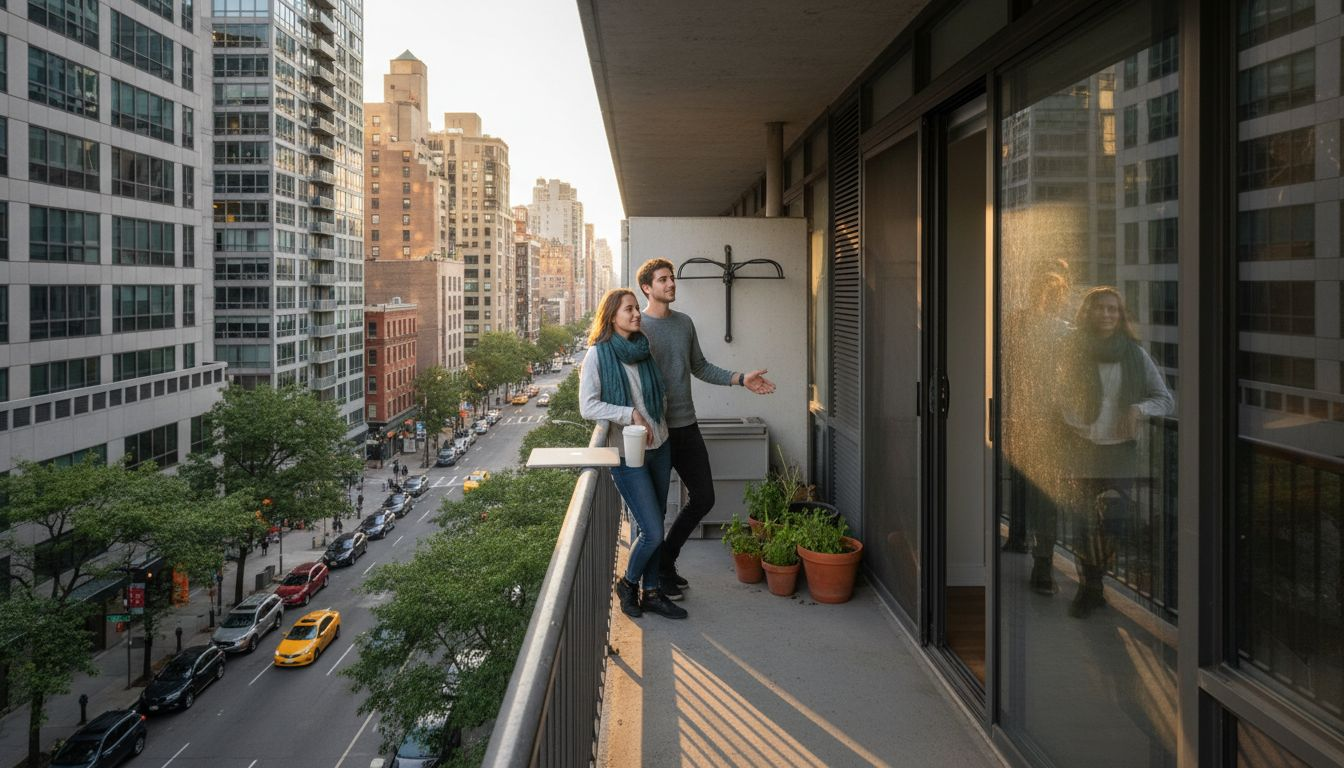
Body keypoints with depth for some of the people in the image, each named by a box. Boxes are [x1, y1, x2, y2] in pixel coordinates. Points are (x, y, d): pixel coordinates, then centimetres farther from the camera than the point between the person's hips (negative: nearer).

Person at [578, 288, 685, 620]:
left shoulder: (644, 348, 6)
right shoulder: (598, 354, -10)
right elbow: (588, 406, -15)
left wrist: (658, 420, 6)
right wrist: (631, 414, -20)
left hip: (659, 446, 6)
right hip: (627, 453, -6)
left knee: (653, 526, 11)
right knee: (652, 532, -8)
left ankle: (651, 592, 25)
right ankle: (628, 583, 18)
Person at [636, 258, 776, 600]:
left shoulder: (684, 322, 10)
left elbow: (700, 367, 17)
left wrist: (741, 379, 8)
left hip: (687, 425, 7)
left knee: (703, 498, 11)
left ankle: (666, 559, 29)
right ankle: (657, 576, 23)